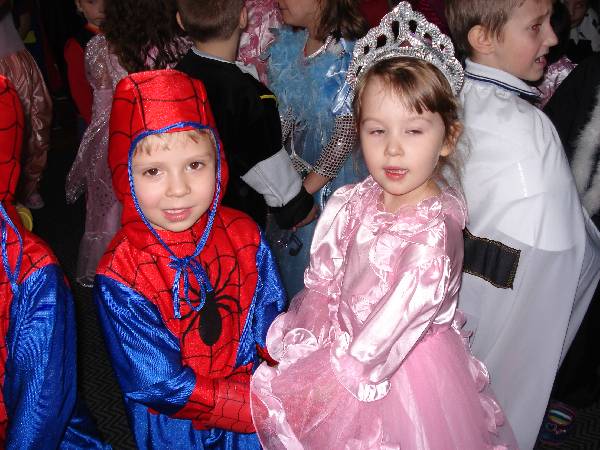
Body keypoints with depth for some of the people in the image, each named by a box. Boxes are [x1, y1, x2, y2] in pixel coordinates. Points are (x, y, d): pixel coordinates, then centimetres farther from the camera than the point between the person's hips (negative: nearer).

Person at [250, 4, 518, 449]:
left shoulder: (433, 231, -27)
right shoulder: (352, 203, -7)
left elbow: (397, 318, -24)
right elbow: (322, 282, -1)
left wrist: (343, 372, -17)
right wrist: (313, 342, -11)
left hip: (403, 364, -5)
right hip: (344, 346, 6)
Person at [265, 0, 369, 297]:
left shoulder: (346, 56, -22)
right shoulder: (288, 44, 0)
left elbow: (347, 133, -19)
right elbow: (286, 115, 7)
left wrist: (307, 188, -14)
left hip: (331, 174, -7)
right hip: (294, 169, 7)